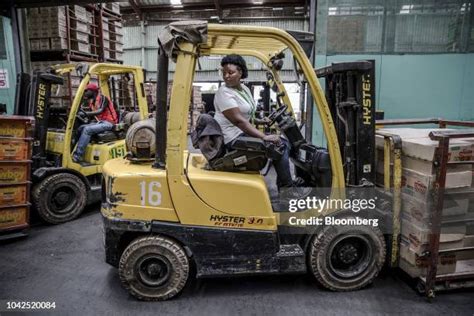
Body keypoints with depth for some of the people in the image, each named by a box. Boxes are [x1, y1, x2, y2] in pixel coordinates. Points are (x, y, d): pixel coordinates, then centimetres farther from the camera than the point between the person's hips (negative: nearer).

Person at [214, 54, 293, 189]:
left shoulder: (245, 89, 12)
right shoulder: (224, 93, -15)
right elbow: (238, 120, -25)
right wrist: (264, 137, -29)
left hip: (244, 133, 9)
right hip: (234, 138, -9)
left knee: (284, 143, 4)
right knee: (279, 146, -17)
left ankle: (283, 187, 7)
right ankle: (287, 189, -2)